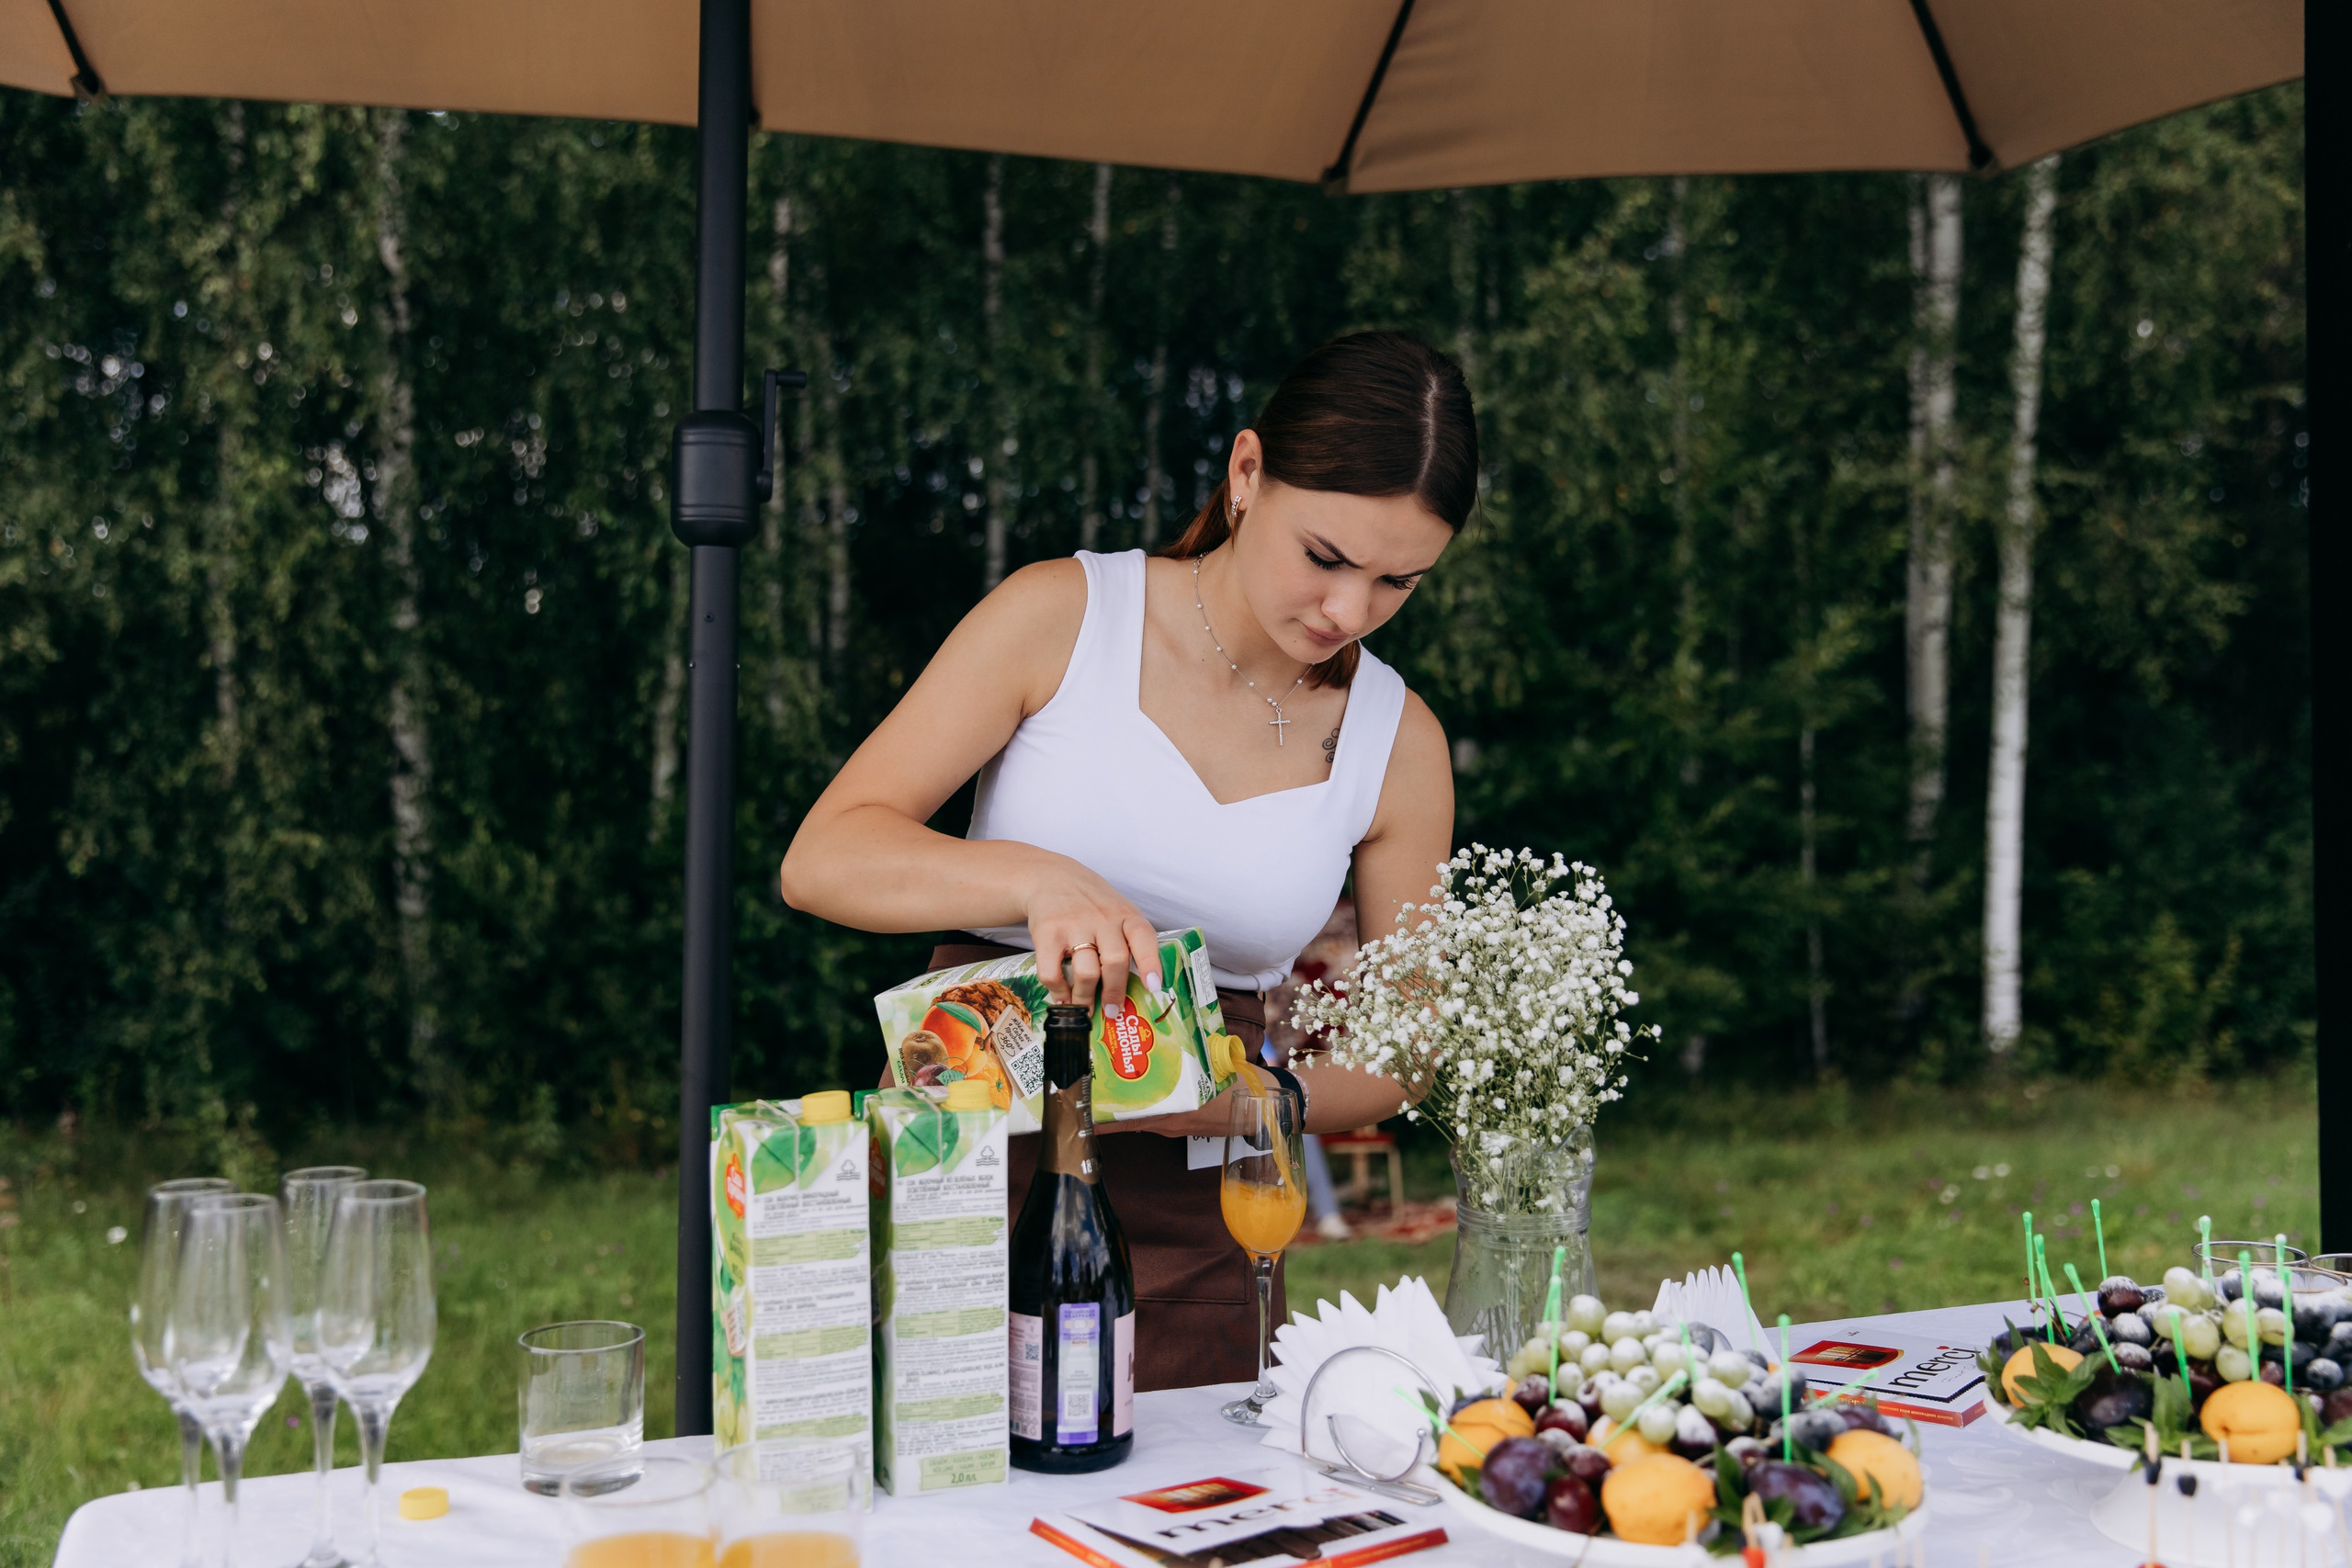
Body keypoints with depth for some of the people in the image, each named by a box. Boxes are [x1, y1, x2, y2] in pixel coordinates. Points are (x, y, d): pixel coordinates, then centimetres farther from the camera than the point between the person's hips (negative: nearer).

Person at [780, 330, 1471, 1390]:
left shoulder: (1396, 742, 3)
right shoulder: (1063, 617, -4)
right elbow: (821, 861, -11)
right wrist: (1036, 879, -29)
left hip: (1192, 1236, 2)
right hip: (963, 1175, -2)